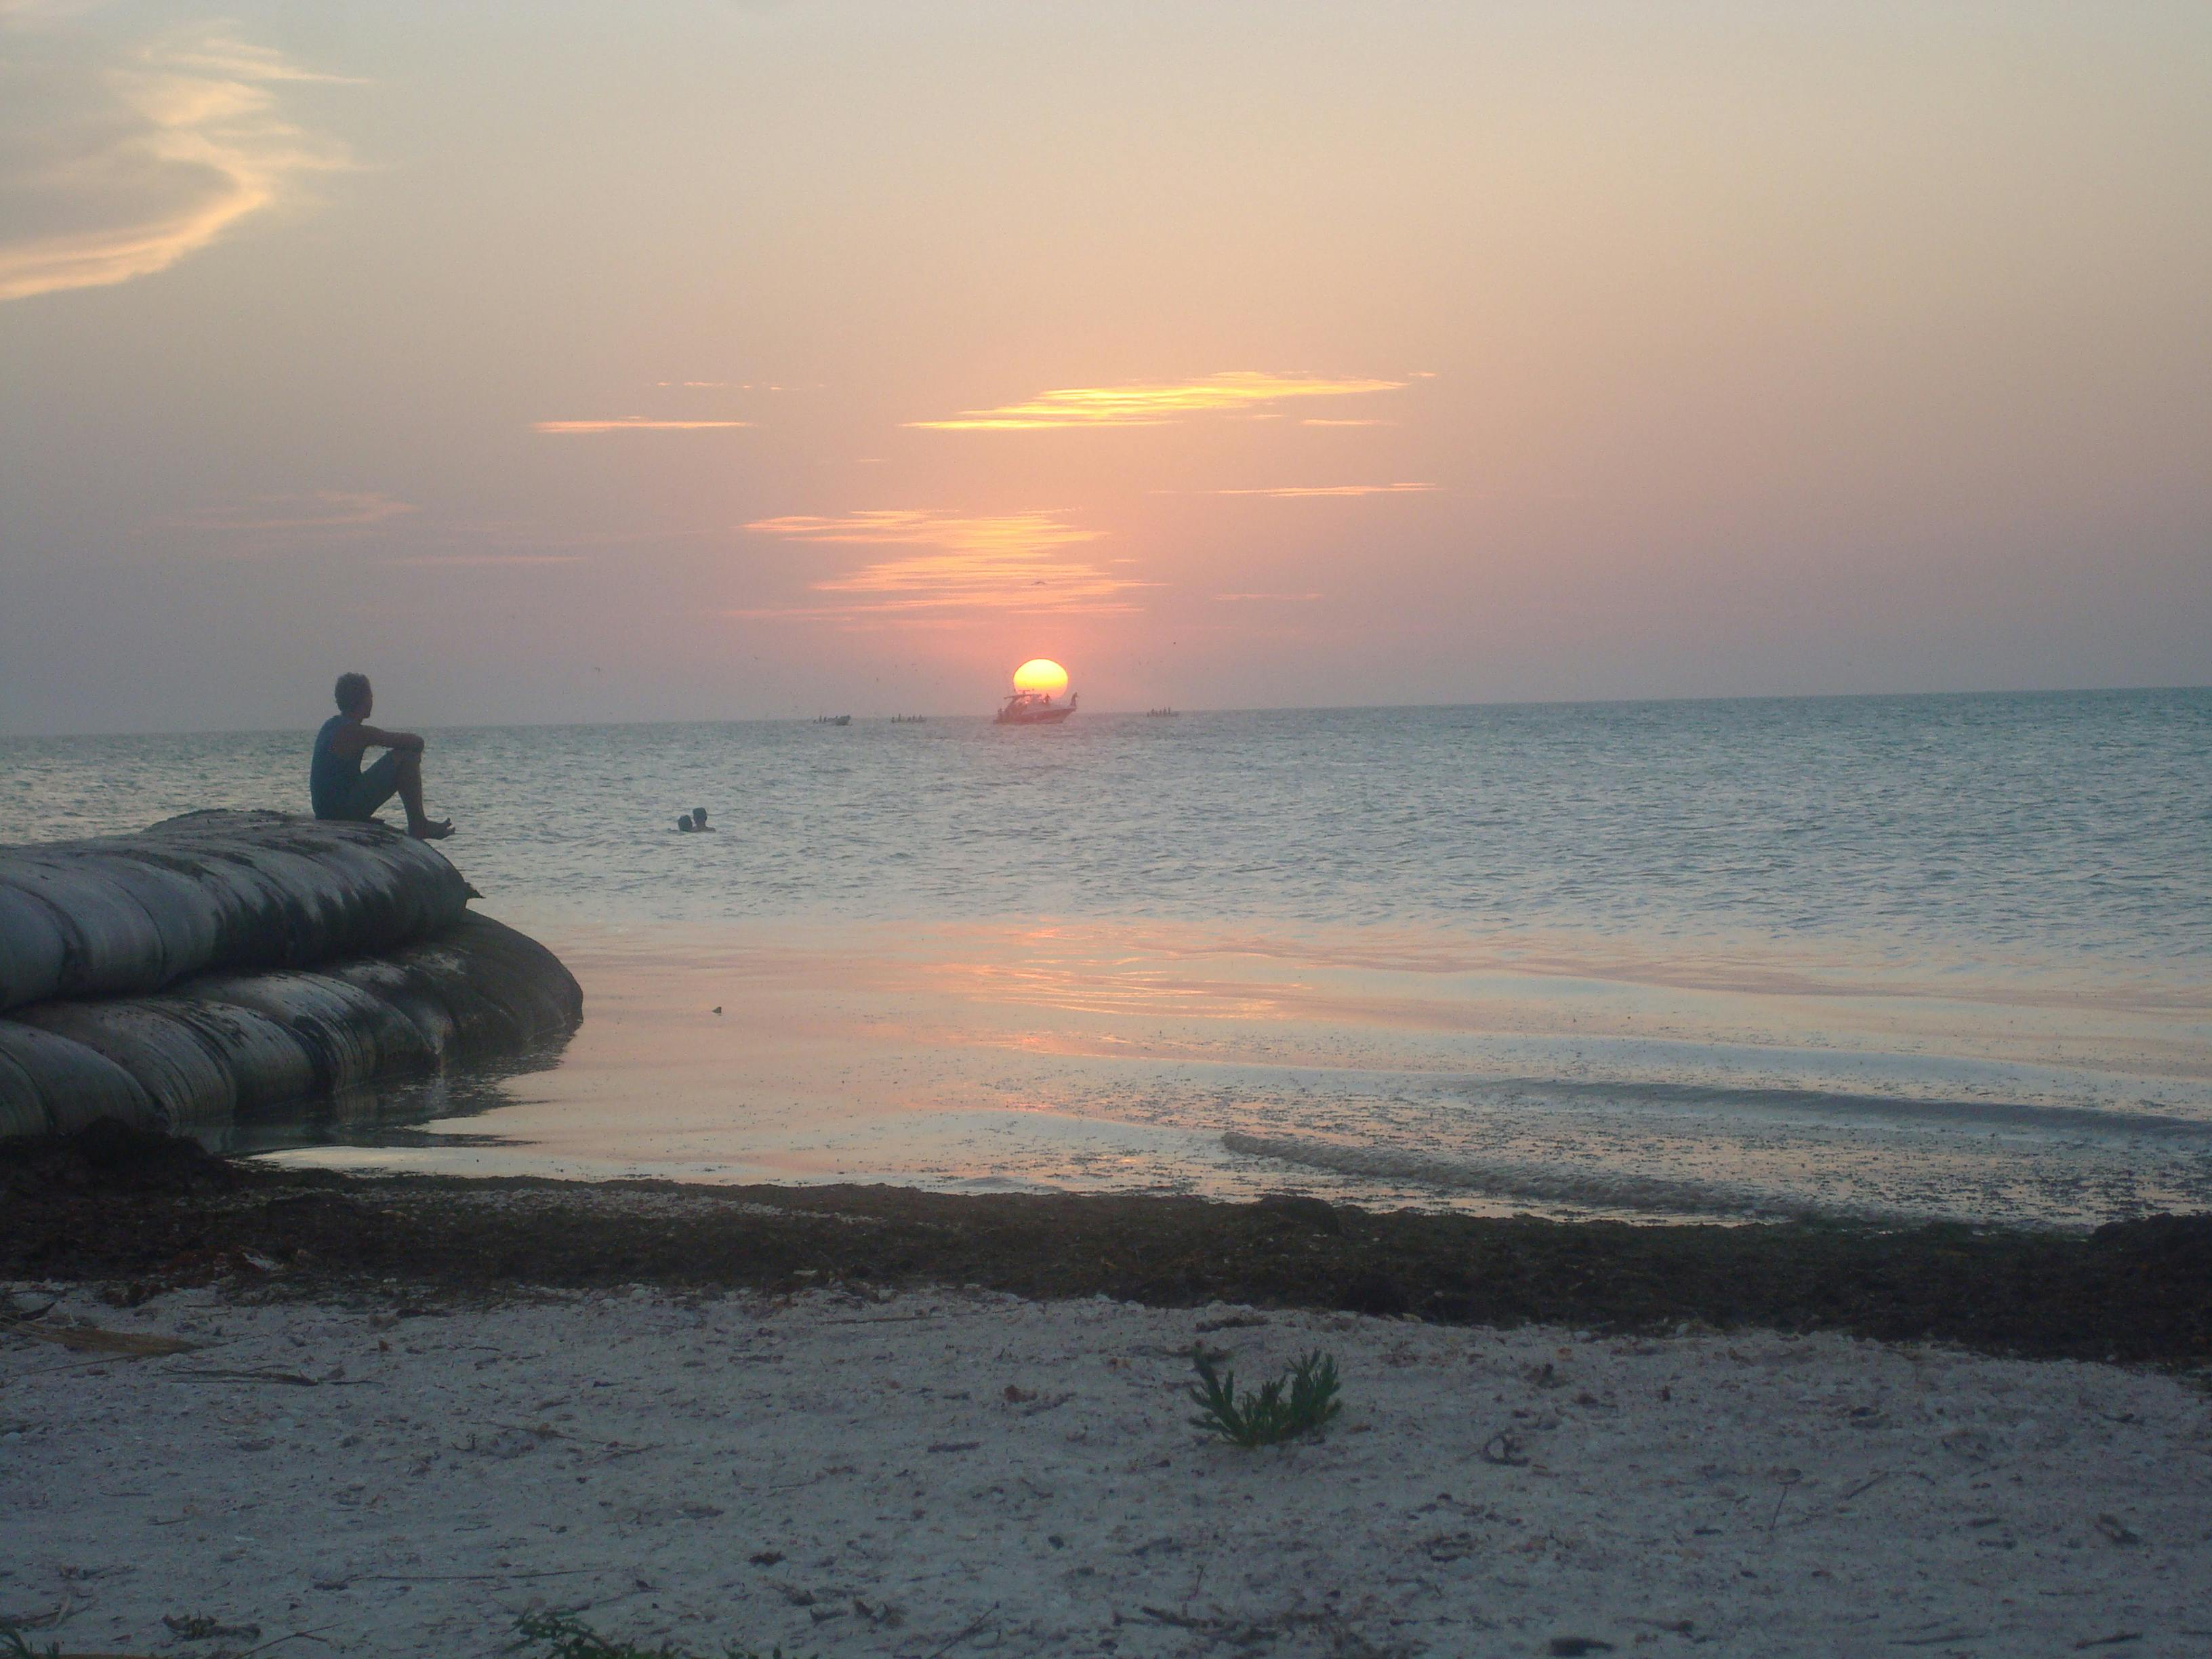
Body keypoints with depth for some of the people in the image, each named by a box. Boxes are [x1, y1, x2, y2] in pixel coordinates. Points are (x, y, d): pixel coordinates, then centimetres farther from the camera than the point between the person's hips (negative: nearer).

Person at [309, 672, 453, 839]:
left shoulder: (331, 725, 12)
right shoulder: (355, 732, -16)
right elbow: (416, 742, -13)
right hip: (346, 810, -10)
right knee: (406, 757, -9)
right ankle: (418, 825, -3)